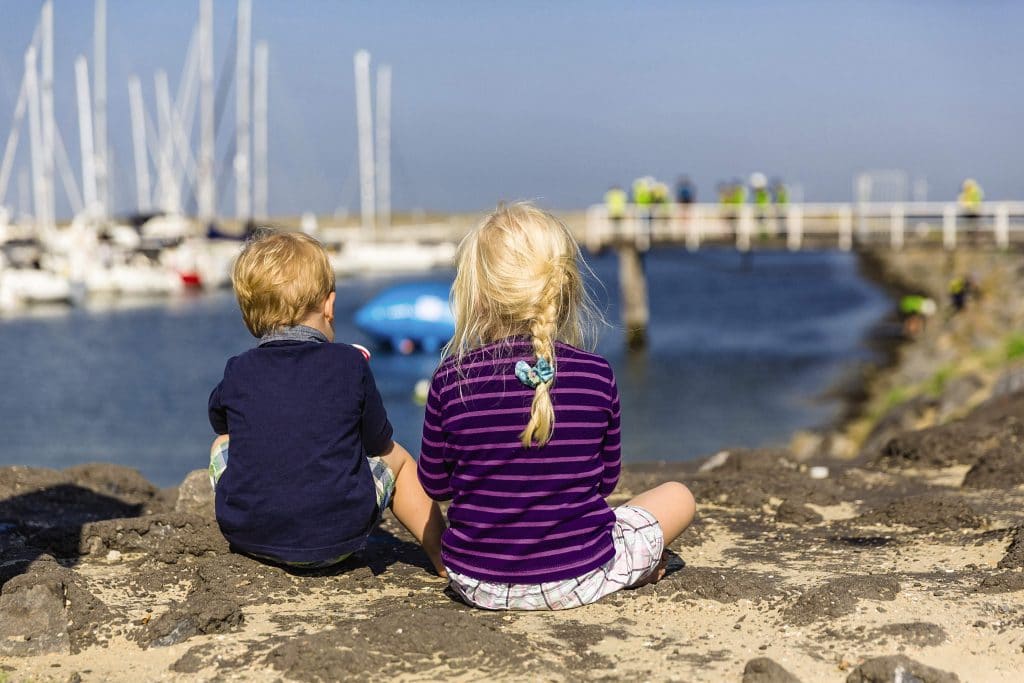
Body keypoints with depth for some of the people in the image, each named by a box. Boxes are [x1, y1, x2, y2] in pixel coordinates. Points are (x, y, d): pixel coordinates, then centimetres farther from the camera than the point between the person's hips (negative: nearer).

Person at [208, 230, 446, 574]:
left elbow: (219, 419, 21)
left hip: (247, 533, 2)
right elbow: (378, 443, 6)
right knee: (396, 458, 26)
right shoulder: (351, 364, -6)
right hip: (339, 538, -1)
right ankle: (444, 555, 36)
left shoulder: (237, 372, -2)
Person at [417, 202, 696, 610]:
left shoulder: (451, 380, -13)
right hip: (578, 581, -2)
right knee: (679, 497, 23)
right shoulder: (598, 376, -12)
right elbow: (605, 480, 2)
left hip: (478, 585, 2)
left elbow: (434, 484, 1)